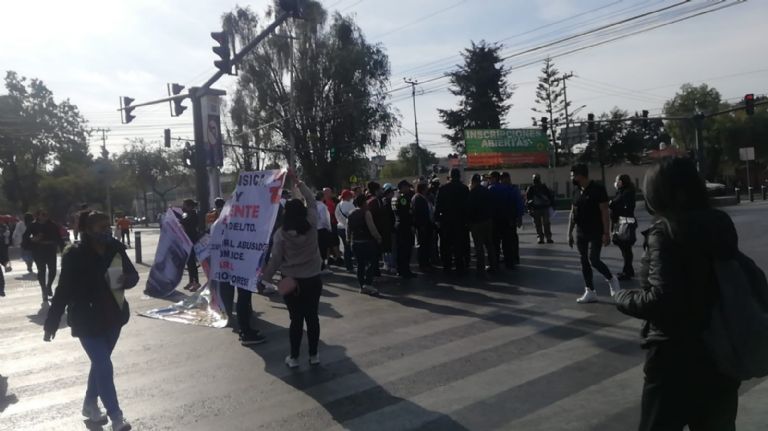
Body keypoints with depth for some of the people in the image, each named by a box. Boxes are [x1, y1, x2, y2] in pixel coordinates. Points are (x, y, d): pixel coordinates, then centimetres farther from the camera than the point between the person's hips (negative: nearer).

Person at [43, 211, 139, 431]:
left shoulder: (116, 248, -5)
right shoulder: (75, 254, -16)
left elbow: (133, 274, 2)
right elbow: (64, 289, -12)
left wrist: (126, 279, -21)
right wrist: (52, 321, -9)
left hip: (112, 316, 5)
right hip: (87, 320, -5)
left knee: (100, 363, 20)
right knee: (104, 366, -7)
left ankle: (90, 404, 42)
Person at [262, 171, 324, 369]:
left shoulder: (281, 233, -10)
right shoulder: (312, 226, -6)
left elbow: (275, 259, -9)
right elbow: (312, 202, 6)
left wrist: (266, 278, 2)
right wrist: (297, 182, 10)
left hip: (291, 280, -1)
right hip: (313, 279, 2)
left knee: (296, 319, 8)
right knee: (312, 317, 11)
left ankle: (293, 357, 17)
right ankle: (313, 355, 20)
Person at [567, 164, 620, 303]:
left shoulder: (598, 190, -11)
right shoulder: (577, 192, 9)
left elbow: (604, 212, -13)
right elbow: (572, 214, 13)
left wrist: (606, 233, -17)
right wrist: (569, 233, 12)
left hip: (596, 233, -7)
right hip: (581, 234, 7)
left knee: (593, 260, -14)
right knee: (584, 262, 7)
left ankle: (611, 279, 14)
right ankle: (590, 292, 15)